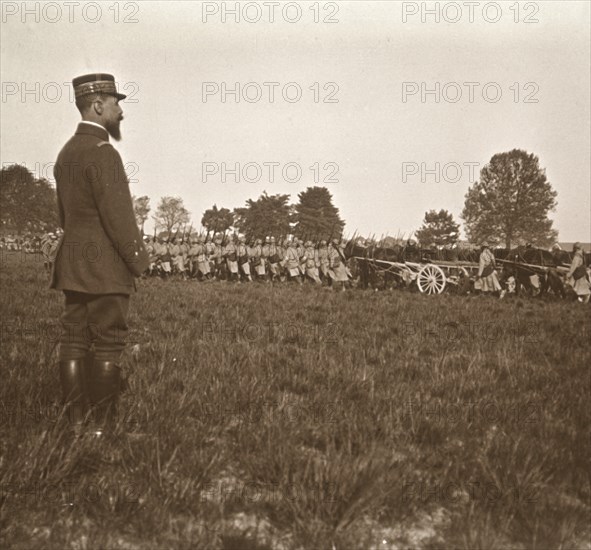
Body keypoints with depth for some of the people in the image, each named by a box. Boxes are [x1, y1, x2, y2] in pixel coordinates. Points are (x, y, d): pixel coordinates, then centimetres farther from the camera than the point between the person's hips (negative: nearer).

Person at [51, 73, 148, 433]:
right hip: (105, 267, -9)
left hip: (73, 265, 9)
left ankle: (76, 422, 13)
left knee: (75, 341, 8)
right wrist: (138, 260, -10)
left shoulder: (67, 152, 15)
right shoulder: (101, 152, -15)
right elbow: (117, 214, -18)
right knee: (109, 345, -3)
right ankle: (104, 426, 2)